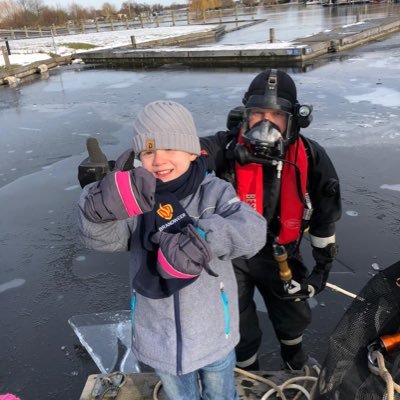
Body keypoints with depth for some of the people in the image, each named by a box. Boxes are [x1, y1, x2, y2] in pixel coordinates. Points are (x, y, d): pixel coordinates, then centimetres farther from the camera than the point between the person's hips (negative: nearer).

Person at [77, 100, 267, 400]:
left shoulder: (213, 192, -17)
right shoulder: (136, 199, -11)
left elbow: (252, 231, -32)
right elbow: (102, 237, -25)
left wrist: (201, 239, -50)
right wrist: (100, 205, -47)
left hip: (213, 334, -1)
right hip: (159, 337, 2)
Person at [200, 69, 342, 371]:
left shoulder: (311, 158, -14)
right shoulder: (226, 149, -25)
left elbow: (325, 213, -1)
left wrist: (324, 263, 5)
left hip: (280, 254, 3)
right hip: (230, 254, -3)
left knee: (295, 316, 26)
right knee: (240, 327, 15)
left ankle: (294, 358, 63)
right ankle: (248, 371, 50)